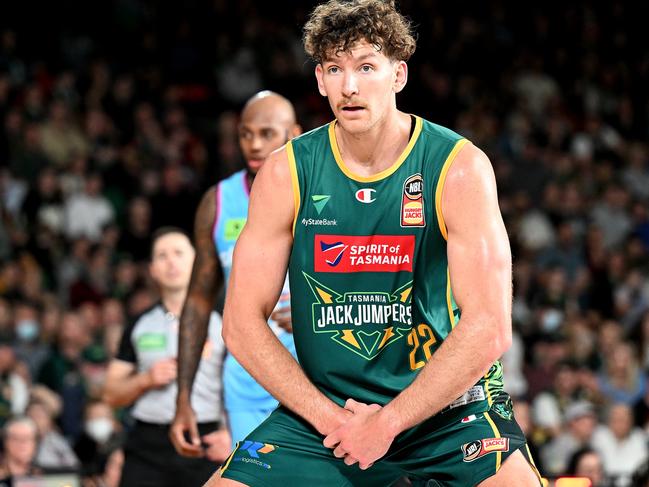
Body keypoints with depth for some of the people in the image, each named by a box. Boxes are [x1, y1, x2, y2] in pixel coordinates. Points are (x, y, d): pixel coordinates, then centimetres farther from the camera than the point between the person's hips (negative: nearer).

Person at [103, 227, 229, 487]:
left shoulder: (220, 322, 5)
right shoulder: (140, 326, 14)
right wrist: (146, 380, -5)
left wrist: (231, 434, -16)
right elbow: (112, 394, 15)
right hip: (147, 448, 2)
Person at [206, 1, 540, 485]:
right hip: (320, 405, 2)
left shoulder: (459, 167, -11)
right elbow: (242, 321, -3)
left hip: (445, 404, -2)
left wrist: (387, 423, -18)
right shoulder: (286, 173, -4)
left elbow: (489, 329, -16)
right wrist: (330, 418, -13)